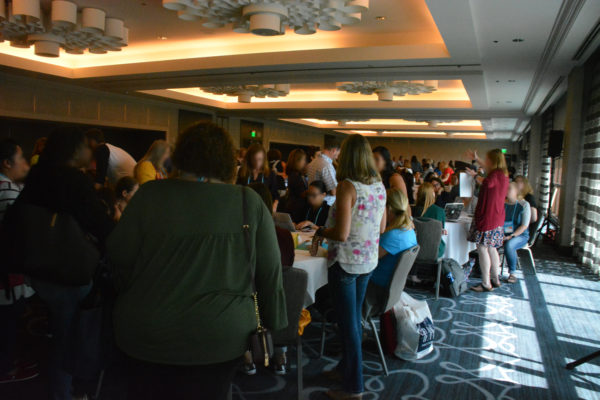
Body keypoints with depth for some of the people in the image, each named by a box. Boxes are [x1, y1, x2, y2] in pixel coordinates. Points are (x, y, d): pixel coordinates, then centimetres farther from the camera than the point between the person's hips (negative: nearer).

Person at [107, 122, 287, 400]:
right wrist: (274, 321, 9)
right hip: (221, 336, 0)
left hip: (147, 332, 1)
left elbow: (120, 257, -2)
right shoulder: (250, 203, -8)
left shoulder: (151, 195, -8)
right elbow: (270, 272, -4)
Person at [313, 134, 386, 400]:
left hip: (346, 262, -7)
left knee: (348, 323, 5)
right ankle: (347, 367, 39)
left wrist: (321, 232, -5)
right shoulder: (379, 186, 3)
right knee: (355, 317, 21)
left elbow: (341, 234, -23)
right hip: (369, 261, 7)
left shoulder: (347, 186, -19)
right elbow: (381, 228, 10)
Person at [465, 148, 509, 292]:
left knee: (482, 248, -5)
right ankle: (495, 280, 25)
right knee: (491, 248, 17)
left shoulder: (497, 174, -16)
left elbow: (487, 183, -38)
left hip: (488, 217, -10)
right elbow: (489, 169, 35)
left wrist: (475, 175, -20)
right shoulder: (503, 174, 13)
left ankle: (486, 284, -2)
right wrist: (477, 159, 42)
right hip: (497, 218, 10)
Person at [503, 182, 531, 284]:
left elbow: (524, 225, -9)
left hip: (520, 235, -3)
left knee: (509, 245, -37)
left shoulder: (524, 205, -3)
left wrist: (511, 236, -19)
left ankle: (512, 273, -18)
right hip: (503, 235, 4)